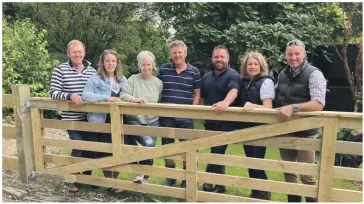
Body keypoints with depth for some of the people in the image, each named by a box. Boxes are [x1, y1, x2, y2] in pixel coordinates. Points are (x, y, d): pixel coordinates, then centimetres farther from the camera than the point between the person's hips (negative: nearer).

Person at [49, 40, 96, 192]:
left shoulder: (92, 70, 6)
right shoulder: (60, 70, -6)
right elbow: (53, 93, -10)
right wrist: (70, 96, -27)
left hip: (89, 117, 4)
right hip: (72, 118, -4)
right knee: (78, 148, -4)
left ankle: (87, 176, 33)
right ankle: (74, 180, 19)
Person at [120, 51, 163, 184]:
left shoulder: (158, 83, 7)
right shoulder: (133, 79, 0)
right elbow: (123, 95, -11)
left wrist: (157, 113, -5)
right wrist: (136, 99, -27)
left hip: (152, 122, 3)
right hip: (134, 121, -3)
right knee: (148, 144, -23)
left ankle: (145, 178, 25)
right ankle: (141, 173, -1)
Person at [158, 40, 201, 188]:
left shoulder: (194, 72, 0)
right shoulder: (163, 69, 3)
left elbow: (197, 94, 4)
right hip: (166, 116, 2)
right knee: (167, 146, 12)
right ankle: (170, 176, 31)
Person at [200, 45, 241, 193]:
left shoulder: (233, 75, -7)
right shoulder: (206, 77, 13)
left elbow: (233, 91, -28)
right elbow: (202, 97, 18)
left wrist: (225, 102, -48)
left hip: (225, 122, -6)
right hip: (210, 121, 6)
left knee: (217, 152, -7)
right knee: (216, 152, 14)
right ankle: (219, 183, 27)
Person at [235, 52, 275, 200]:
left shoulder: (266, 82, -11)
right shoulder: (244, 82, 10)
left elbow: (268, 107, -20)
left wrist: (253, 105, -37)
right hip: (246, 128, 7)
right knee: (250, 161, 14)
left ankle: (263, 193, 17)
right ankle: (256, 192, 30)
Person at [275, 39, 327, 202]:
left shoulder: (314, 74, -11)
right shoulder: (282, 75, 9)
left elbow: (318, 104, -22)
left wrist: (293, 107, -32)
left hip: (304, 132, -6)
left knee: (307, 174, 3)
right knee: (288, 170, 16)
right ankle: (292, 199, 32)